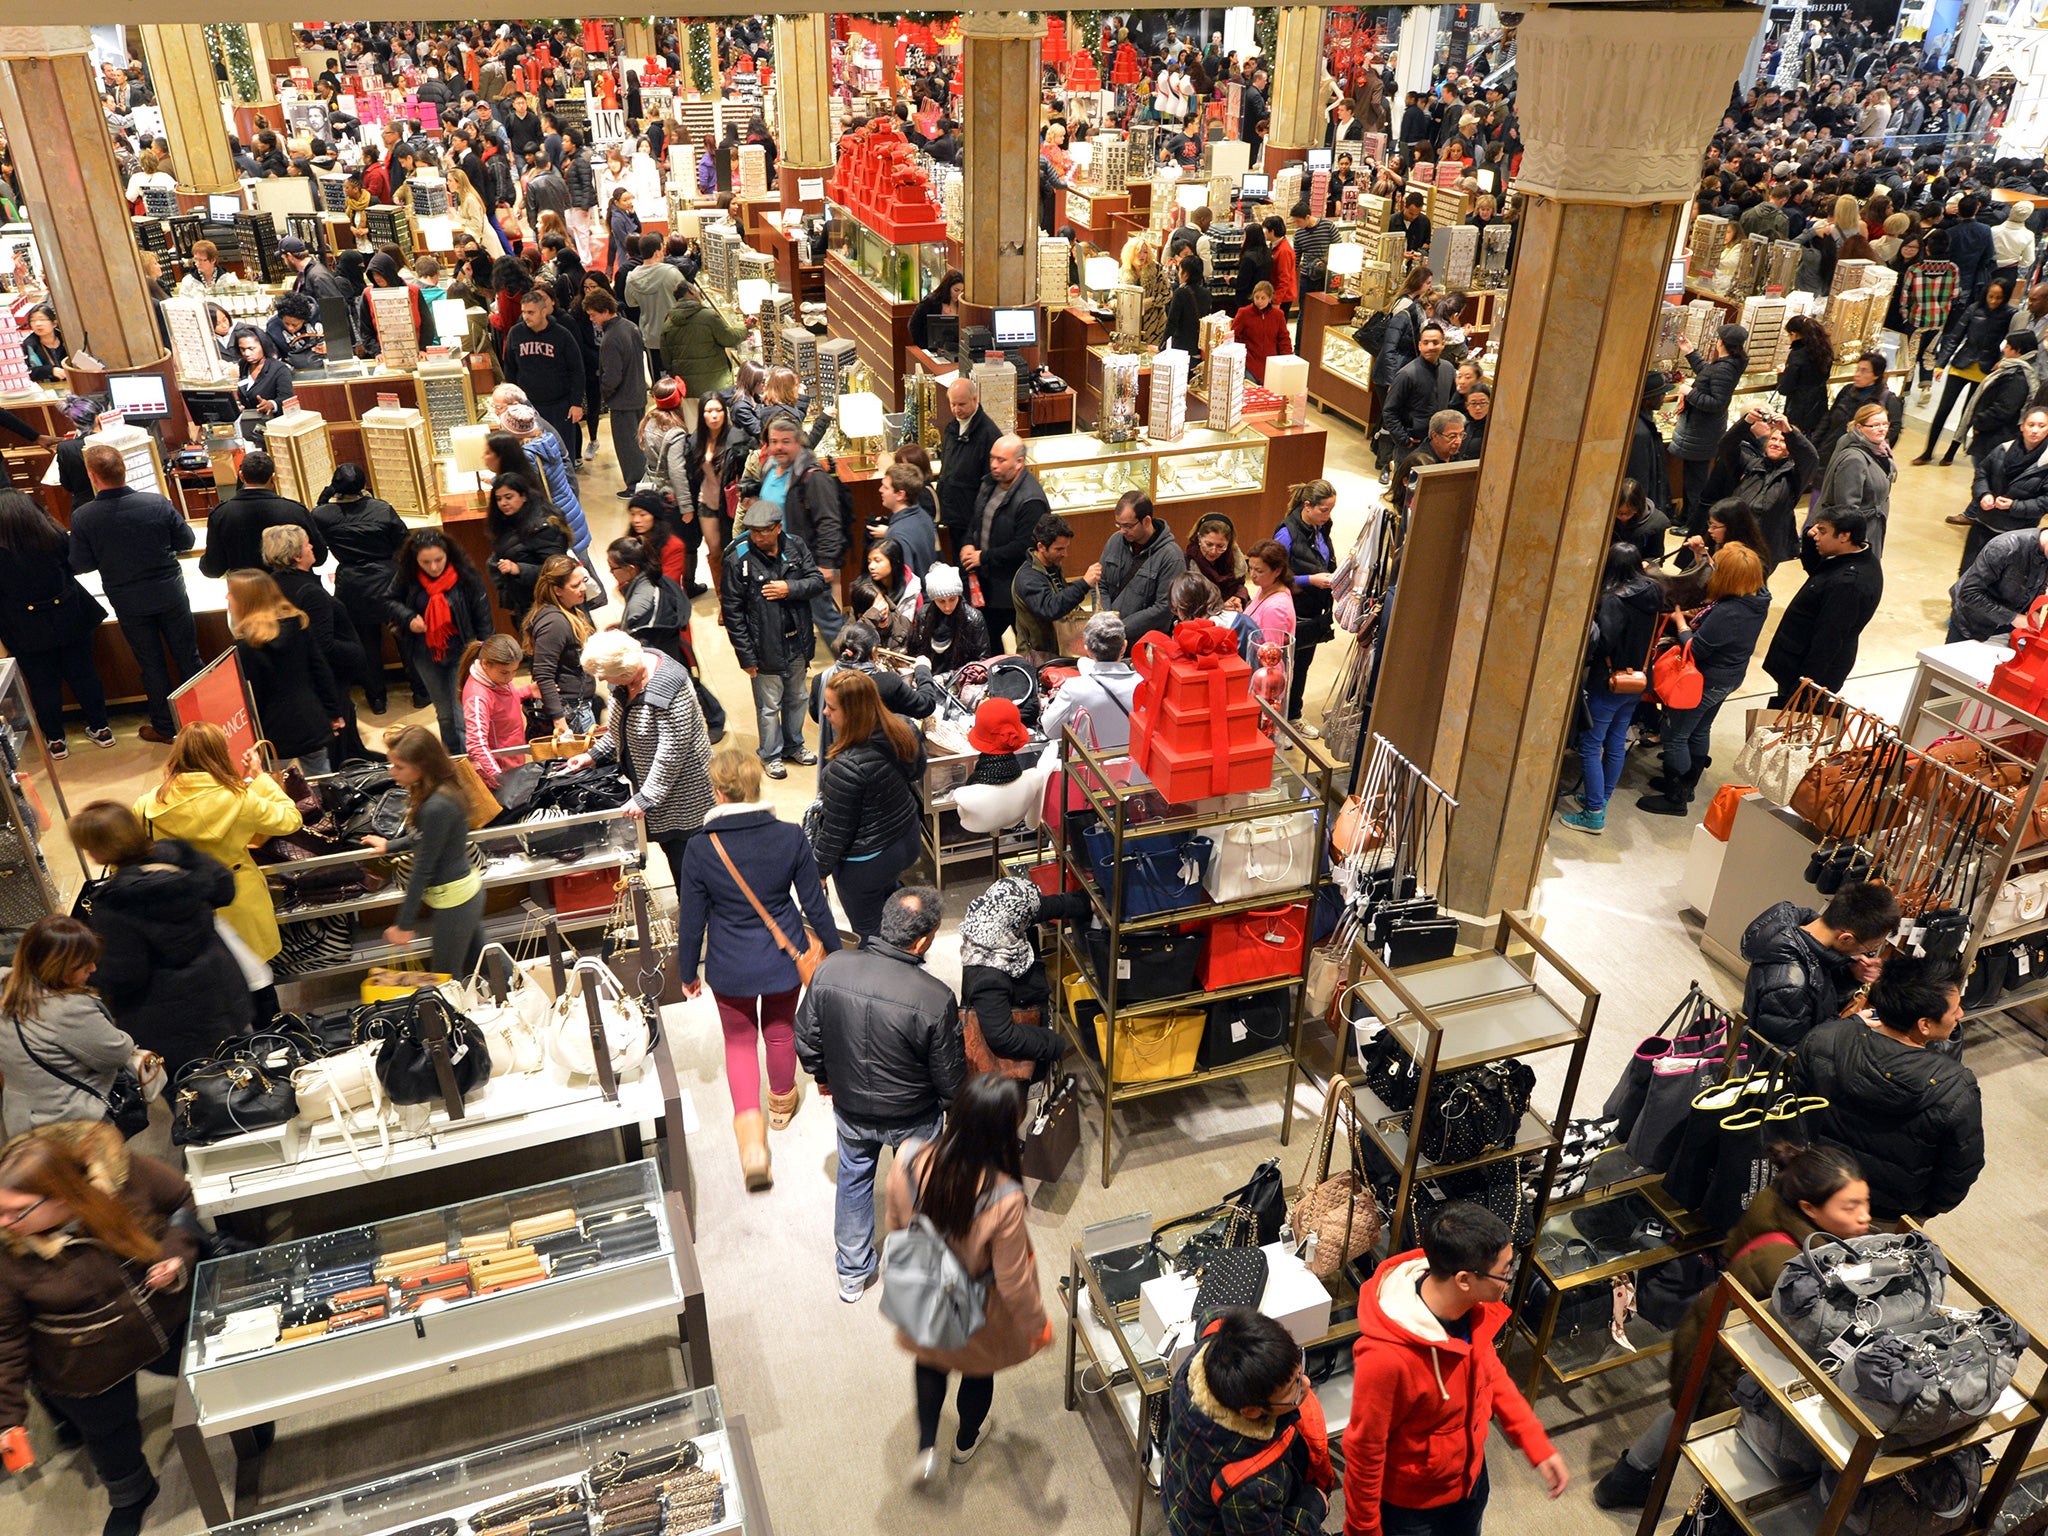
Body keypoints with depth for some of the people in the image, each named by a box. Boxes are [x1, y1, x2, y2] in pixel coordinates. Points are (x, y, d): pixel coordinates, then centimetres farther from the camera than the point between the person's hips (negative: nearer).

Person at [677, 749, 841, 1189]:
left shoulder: (700, 848, -19)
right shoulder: (790, 838, -16)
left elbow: (691, 920, -9)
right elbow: (815, 905, -7)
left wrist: (688, 972, 7)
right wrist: (834, 952, 9)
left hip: (730, 969, -1)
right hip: (783, 961, 1)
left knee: (739, 1040, 18)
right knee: (780, 1032, 26)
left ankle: (751, 1134, 3)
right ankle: (782, 1102, 50)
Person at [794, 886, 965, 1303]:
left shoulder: (831, 968, -22)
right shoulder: (935, 998, -32)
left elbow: (807, 1037, -6)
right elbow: (949, 1075, -18)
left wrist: (823, 1076, 14)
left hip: (850, 1108, 3)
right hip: (912, 1117, -3)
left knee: (853, 1181, 28)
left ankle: (851, 1275, 46)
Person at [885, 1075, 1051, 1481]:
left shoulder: (908, 1162, -29)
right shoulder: (1003, 1199, -39)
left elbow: (896, 1228, -8)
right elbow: (1013, 1282, -24)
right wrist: (1038, 1324, -4)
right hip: (979, 1315, -2)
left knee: (930, 1363, 35)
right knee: (978, 1371, 31)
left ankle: (926, 1448, 45)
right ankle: (967, 1441, 57)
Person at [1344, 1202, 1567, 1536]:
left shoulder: (1474, 1308, -20)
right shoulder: (1387, 1357, -41)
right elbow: (1365, 1450, -25)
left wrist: (1536, 1444, -1)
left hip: (1470, 1476, 6)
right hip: (1408, 1502, -6)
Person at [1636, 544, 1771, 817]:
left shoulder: (1727, 613, -36)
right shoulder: (1758, 598, -7)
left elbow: (1695, 649, -27)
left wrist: (1680, 621, -12)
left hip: (1706, 681, -10)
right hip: (1729, 677, 10)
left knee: (1674, 735, 5)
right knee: (1699, 731, 25)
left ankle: (1675, 799, 15)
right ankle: (1687, 786, 42)